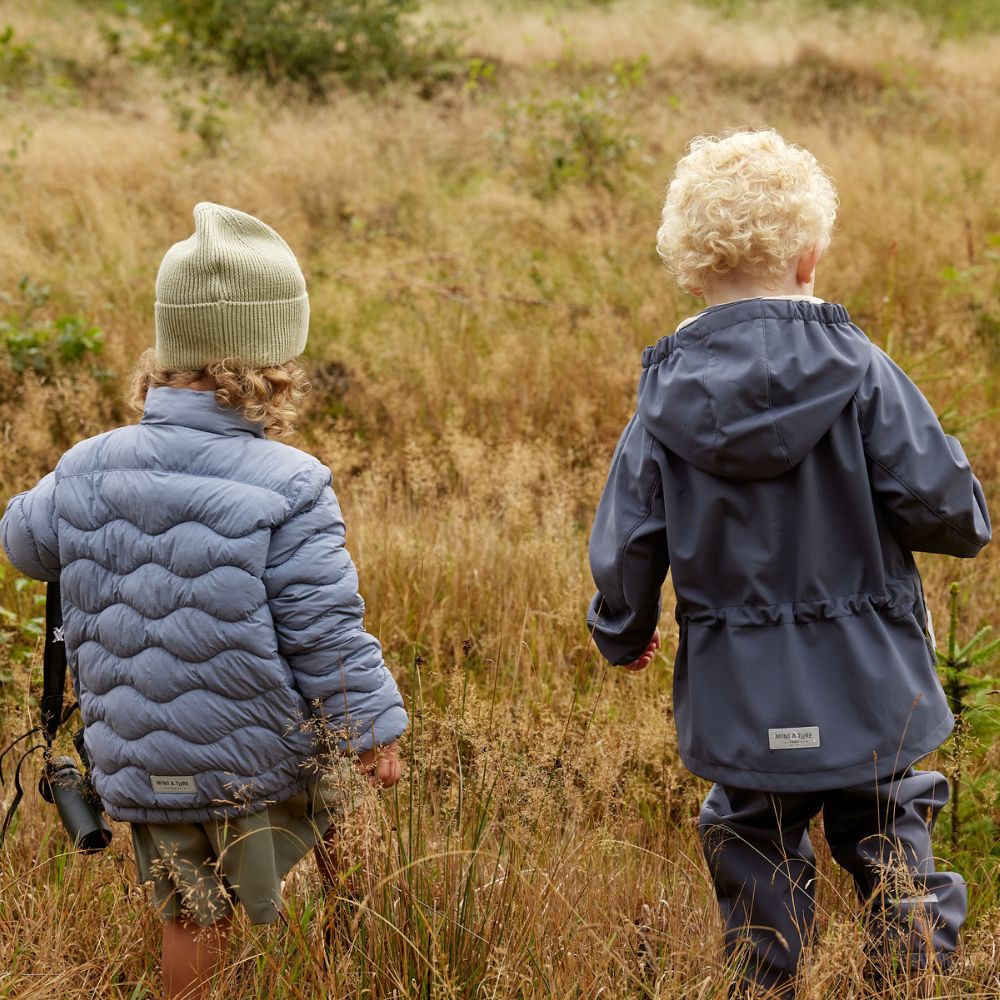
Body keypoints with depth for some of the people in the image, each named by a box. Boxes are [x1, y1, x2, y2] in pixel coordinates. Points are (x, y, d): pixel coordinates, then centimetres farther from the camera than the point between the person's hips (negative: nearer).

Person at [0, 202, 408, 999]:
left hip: (137, 759, 4)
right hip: (261, 760, -4)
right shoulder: (288, 489, -20)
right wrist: (377, 725, -2)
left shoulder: (89, 470, -5)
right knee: (281, 920, 15)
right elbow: (326, 634, -16)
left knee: (192, 915, 20)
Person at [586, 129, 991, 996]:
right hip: (868, 695, -1)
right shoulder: (858, 373, -14)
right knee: (897, 870, 13)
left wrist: (622, 635, 17)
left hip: (742, 710, 2)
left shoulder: (667, 399, -7)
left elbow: (628, 544, -2)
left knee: (759, 881, 17)